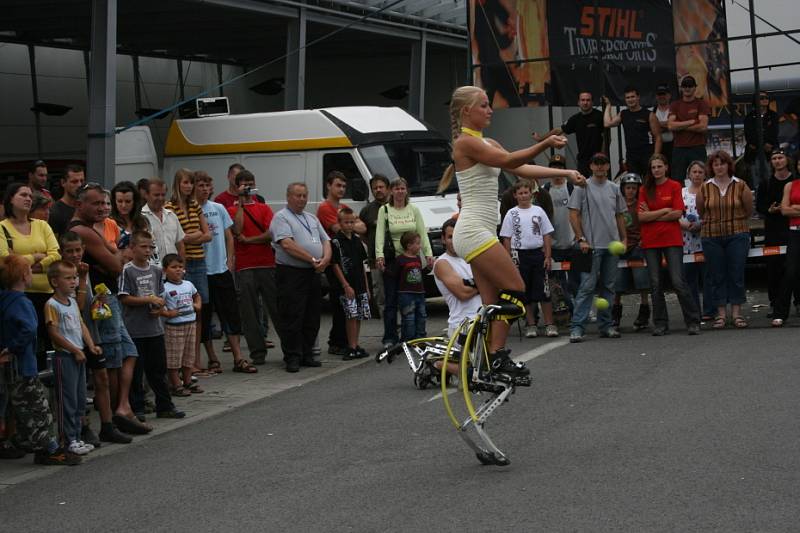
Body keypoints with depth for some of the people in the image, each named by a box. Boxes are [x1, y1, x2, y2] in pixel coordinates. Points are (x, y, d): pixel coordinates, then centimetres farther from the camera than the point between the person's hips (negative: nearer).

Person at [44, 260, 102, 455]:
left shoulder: (73, 302, 12)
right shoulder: (52, 305, -14)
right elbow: (54, 333, -17)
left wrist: (91, 345, 2)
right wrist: (75, 350, -13)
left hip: (79, 355, 9)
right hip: (64, 357, -9)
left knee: (80, 400, 12)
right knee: (68, 401, -4)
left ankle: (76, 437, 20)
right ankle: (69, 441, 2)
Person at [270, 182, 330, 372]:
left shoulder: (312, 219, 21)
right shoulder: (281, 218, -4)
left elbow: (325, 241, 17)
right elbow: (287, 244, -17)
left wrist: (325, 259, -5)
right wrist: (313, 260, -16)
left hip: (313, 274, 7)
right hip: (291, 273, -7)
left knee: (312, 318, 9)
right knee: (292, 318, -5)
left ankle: (307, 355, 18)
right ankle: (292, 358, -1)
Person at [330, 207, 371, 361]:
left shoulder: (357, 240, 13)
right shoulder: (336, 241, -7)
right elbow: (335, 265, -10)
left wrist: (366, 286, 16)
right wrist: (346, 285, -15)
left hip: (360, 286, 7)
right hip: (346, 286, -6)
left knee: (359, 316, 8)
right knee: (351, 315, -12)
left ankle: (356, 346, 15)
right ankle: (352, 348, -10)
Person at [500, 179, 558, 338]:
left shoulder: (538, 211, 6)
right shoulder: (512, 214, 3)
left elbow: (547, 235, 7)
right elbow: (507, 239, 3)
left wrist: (548, 257, 0)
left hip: (538, 253, 0)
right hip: (520, 255, 0)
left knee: (543, 291, -3)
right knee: (525, 292, 4)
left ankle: (549, 324, 1)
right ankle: (530, 325, 12)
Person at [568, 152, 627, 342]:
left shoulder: (614, 189, 14)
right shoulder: (583, 187, -1)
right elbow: (574, 214, -5)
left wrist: (624, 238, 12)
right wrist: (581, 239, -11)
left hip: (612, 245, 5)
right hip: (591, 245, -5)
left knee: (608, 287, 9)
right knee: (587, 287, -10)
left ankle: (606, 325, 16)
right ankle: (577, 327, -10)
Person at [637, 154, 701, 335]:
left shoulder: (674, 186, 3)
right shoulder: (645, 190, 8)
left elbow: (678, 213, -7)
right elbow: (641, 216, -2)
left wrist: (652, 216, -6)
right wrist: (664, 210, -8)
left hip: (672, 240, -3)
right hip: (650, 242, 3)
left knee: (678, 282, -9)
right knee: (655, 284, 4)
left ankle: (693, 322, -1)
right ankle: (660, 324, 11)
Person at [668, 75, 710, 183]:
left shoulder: (702, 104, 4)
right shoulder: (675, 105, 11)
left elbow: (703, 126, -8)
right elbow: (670, 125, -4)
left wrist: (680, 126, -5)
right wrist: (692, 122, -7)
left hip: (697, 149, -2)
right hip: (679, 149, 2)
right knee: (677, 181, 0)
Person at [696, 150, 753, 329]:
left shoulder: (740, 186, -1)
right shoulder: (704, 188, 2)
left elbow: (748, 211, 8)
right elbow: (700, 212, 12)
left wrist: (735, 223, 12)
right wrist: (714, 223, 12)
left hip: (737, 235, -1)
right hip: (711, 237, 1)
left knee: (737, 274, 0)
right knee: (717, 276, 3)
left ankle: (737, 312, 7)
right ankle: (721, 313, 9)